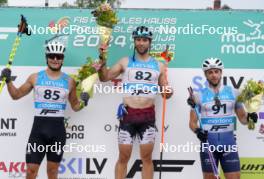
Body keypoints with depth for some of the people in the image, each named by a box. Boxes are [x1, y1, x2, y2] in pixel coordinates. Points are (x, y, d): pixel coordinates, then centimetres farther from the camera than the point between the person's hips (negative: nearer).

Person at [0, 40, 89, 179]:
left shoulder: (69, 81, 5)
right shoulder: (35, 77, 4)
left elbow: (75, 106, 14)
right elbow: (16, 95, 13)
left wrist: (82, 102, -6)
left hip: (58, 129, 1)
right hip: (39, 127, 0)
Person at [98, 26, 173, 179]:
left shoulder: (159, 65, 8)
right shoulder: (125, 62, 6)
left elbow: (165, 93, 12)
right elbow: (104, 78, 7)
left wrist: (169, 92, -10)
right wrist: (103, 60, -7)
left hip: (148, 115, 1)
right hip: (128, 114, -1)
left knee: (147, 157, 4)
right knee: (123, 157, 2)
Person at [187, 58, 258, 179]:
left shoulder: (233, 93, 7)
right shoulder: (199, 95, 3)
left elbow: (242, 118, 10)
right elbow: (192, 122, 3)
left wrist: (249, 117, -11)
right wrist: (197, 131, -18)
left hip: (228, 142, 1)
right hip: (208, 142, -1)